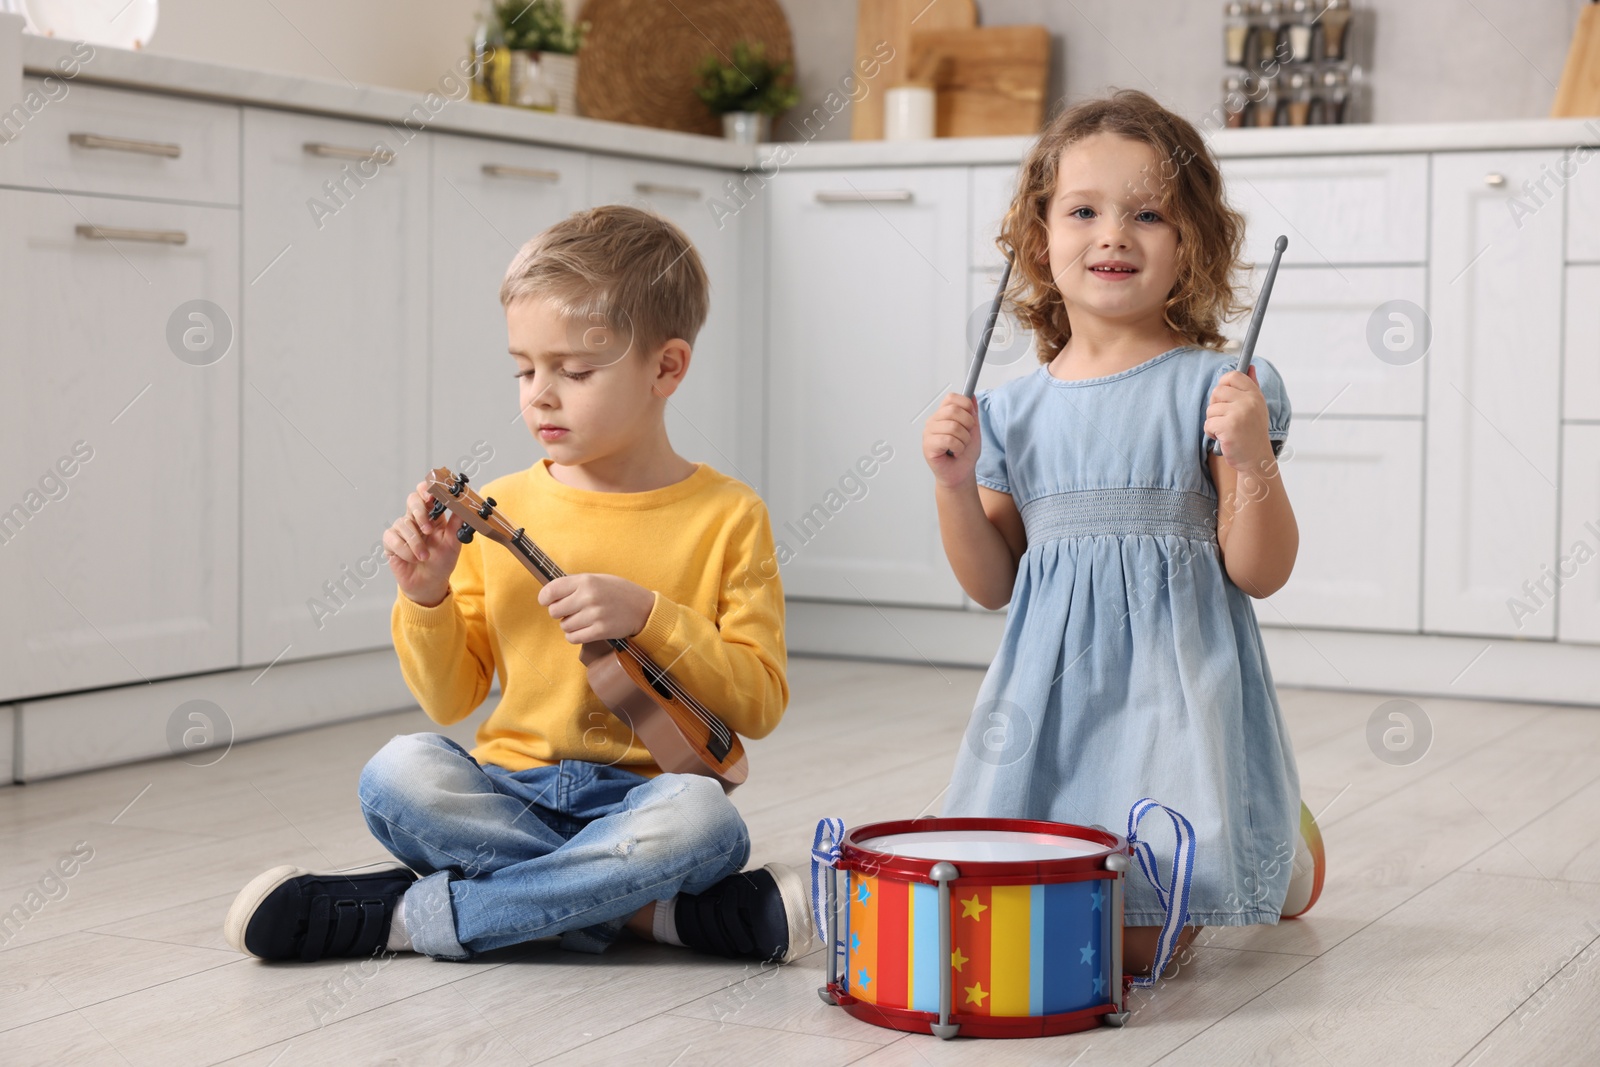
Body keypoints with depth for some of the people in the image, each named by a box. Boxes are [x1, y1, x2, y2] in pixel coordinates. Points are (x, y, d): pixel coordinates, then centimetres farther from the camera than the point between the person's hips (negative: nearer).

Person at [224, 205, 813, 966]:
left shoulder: (726, 517, 2)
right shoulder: (499, 510, 7)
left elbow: (759, 703, -2)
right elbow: (449, 702, 11)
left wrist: (645, 616, -14)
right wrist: (425, 596, -7)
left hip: (641, 802, -1)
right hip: (508, 797, 2)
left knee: (703, 818, -36)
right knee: (397, 774, -27)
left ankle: (411, 915, -22)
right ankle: (646, 908, -22)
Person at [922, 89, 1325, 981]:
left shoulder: (1214, 388, -4)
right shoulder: (1014, 409, 8)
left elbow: (1260, 573, -6)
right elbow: (991, 584, 12)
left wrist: (1251, 457, -21)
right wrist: (955, 481, -3)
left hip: (1176, 681, -4)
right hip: (1048, 689, 4)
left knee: (1140, 936, -11)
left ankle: (1274, 855, 21)